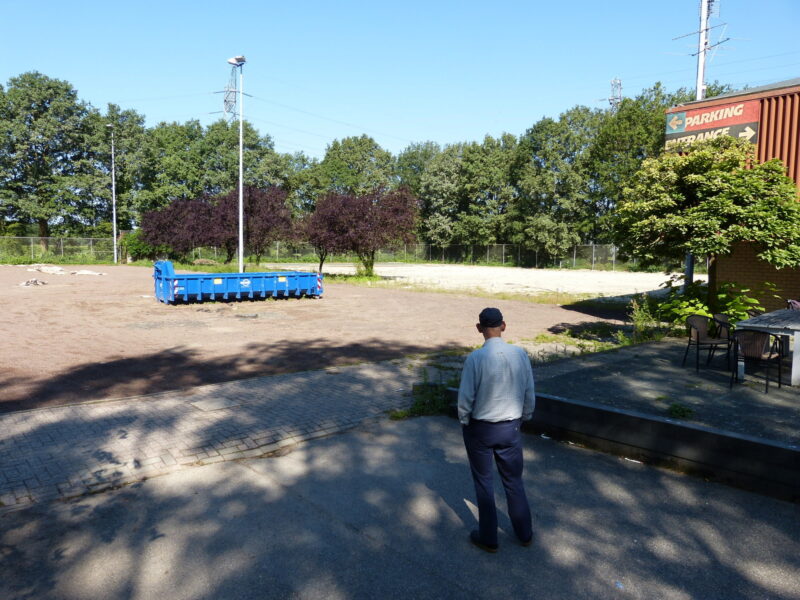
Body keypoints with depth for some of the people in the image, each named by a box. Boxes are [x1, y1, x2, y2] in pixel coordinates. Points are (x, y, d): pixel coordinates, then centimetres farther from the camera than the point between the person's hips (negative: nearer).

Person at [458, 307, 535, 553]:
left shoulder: (475, 358, -21)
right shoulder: (520, 354, -9)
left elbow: (465, 397, -15)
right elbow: (529, 394, 0)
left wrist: (464, 422, 3)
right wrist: (523, 418, 16)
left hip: (480, 429, -3)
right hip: (510, 428, 4)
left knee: (484, 483, 14)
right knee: (514, 481, 21)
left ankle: (488, 538, 29)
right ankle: (524, 534, 37)